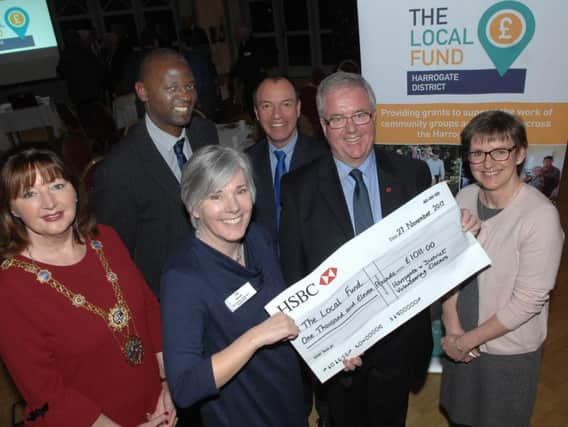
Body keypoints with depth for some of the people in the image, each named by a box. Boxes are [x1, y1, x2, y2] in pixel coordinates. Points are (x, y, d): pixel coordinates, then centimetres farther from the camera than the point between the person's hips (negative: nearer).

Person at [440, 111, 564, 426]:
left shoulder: (541, 216, -24)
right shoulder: (465, 197, -8)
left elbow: (529, 301, -21)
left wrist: (467, 340, -14)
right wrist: (453, 329, -10)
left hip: (509, 351, -4)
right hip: (460, 341, 5)